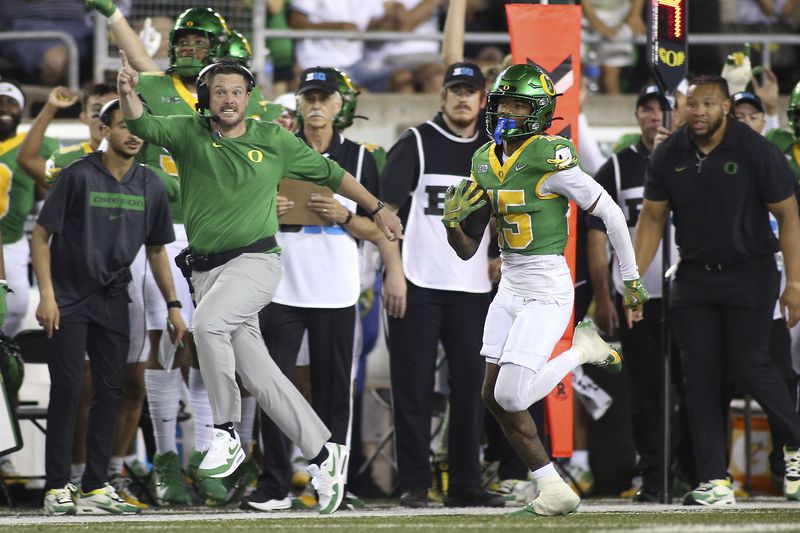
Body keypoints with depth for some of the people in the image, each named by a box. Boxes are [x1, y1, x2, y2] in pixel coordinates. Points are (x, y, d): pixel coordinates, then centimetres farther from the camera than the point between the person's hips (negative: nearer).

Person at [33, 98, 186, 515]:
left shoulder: (150, 186, 4)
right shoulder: (79, 176, -10)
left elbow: (156, 250, 14)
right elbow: (41, 235, -8)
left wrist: (172, 307, 10)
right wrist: (47, 294, -16)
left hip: (113, 302, 5)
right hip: (69, 300, -5)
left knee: (109, 393, 4)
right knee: (66, 391, -6)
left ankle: (96, 488, 10)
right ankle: (57, 489, -3)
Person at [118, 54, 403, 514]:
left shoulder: (273, 140, 3)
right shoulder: (188, 133, 5)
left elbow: (329, 173, 14)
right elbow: (143, 125, -13)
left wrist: (378, 209, 19)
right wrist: (129, 93, -35)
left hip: (255, 262, -4)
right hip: (206, 269, 4)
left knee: (208, 323, -31)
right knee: (257, 374, 4)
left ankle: (228, 433, -21)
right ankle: (324, 453, 13)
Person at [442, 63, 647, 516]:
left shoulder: (550, 160, -16)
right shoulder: (485, 163, 7)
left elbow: (610, 212, -11)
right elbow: (468, 250, 12)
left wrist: (632, 279, -6)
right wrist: (453, 222, -11)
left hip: (546, 293, -8)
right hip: (510, 289, 8)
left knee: (511, 397, -14)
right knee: (495, 397, 4)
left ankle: (582, 350, 10)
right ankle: (555, 493, 12)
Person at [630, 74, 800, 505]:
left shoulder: (756, 152, -11)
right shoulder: (669, 156, 0)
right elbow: (652, 219, 8)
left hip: (748, 273, -4)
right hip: (694, 274, 4)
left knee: (748, 366, -10)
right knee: (700, 376, -1)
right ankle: (715, 482, 0)